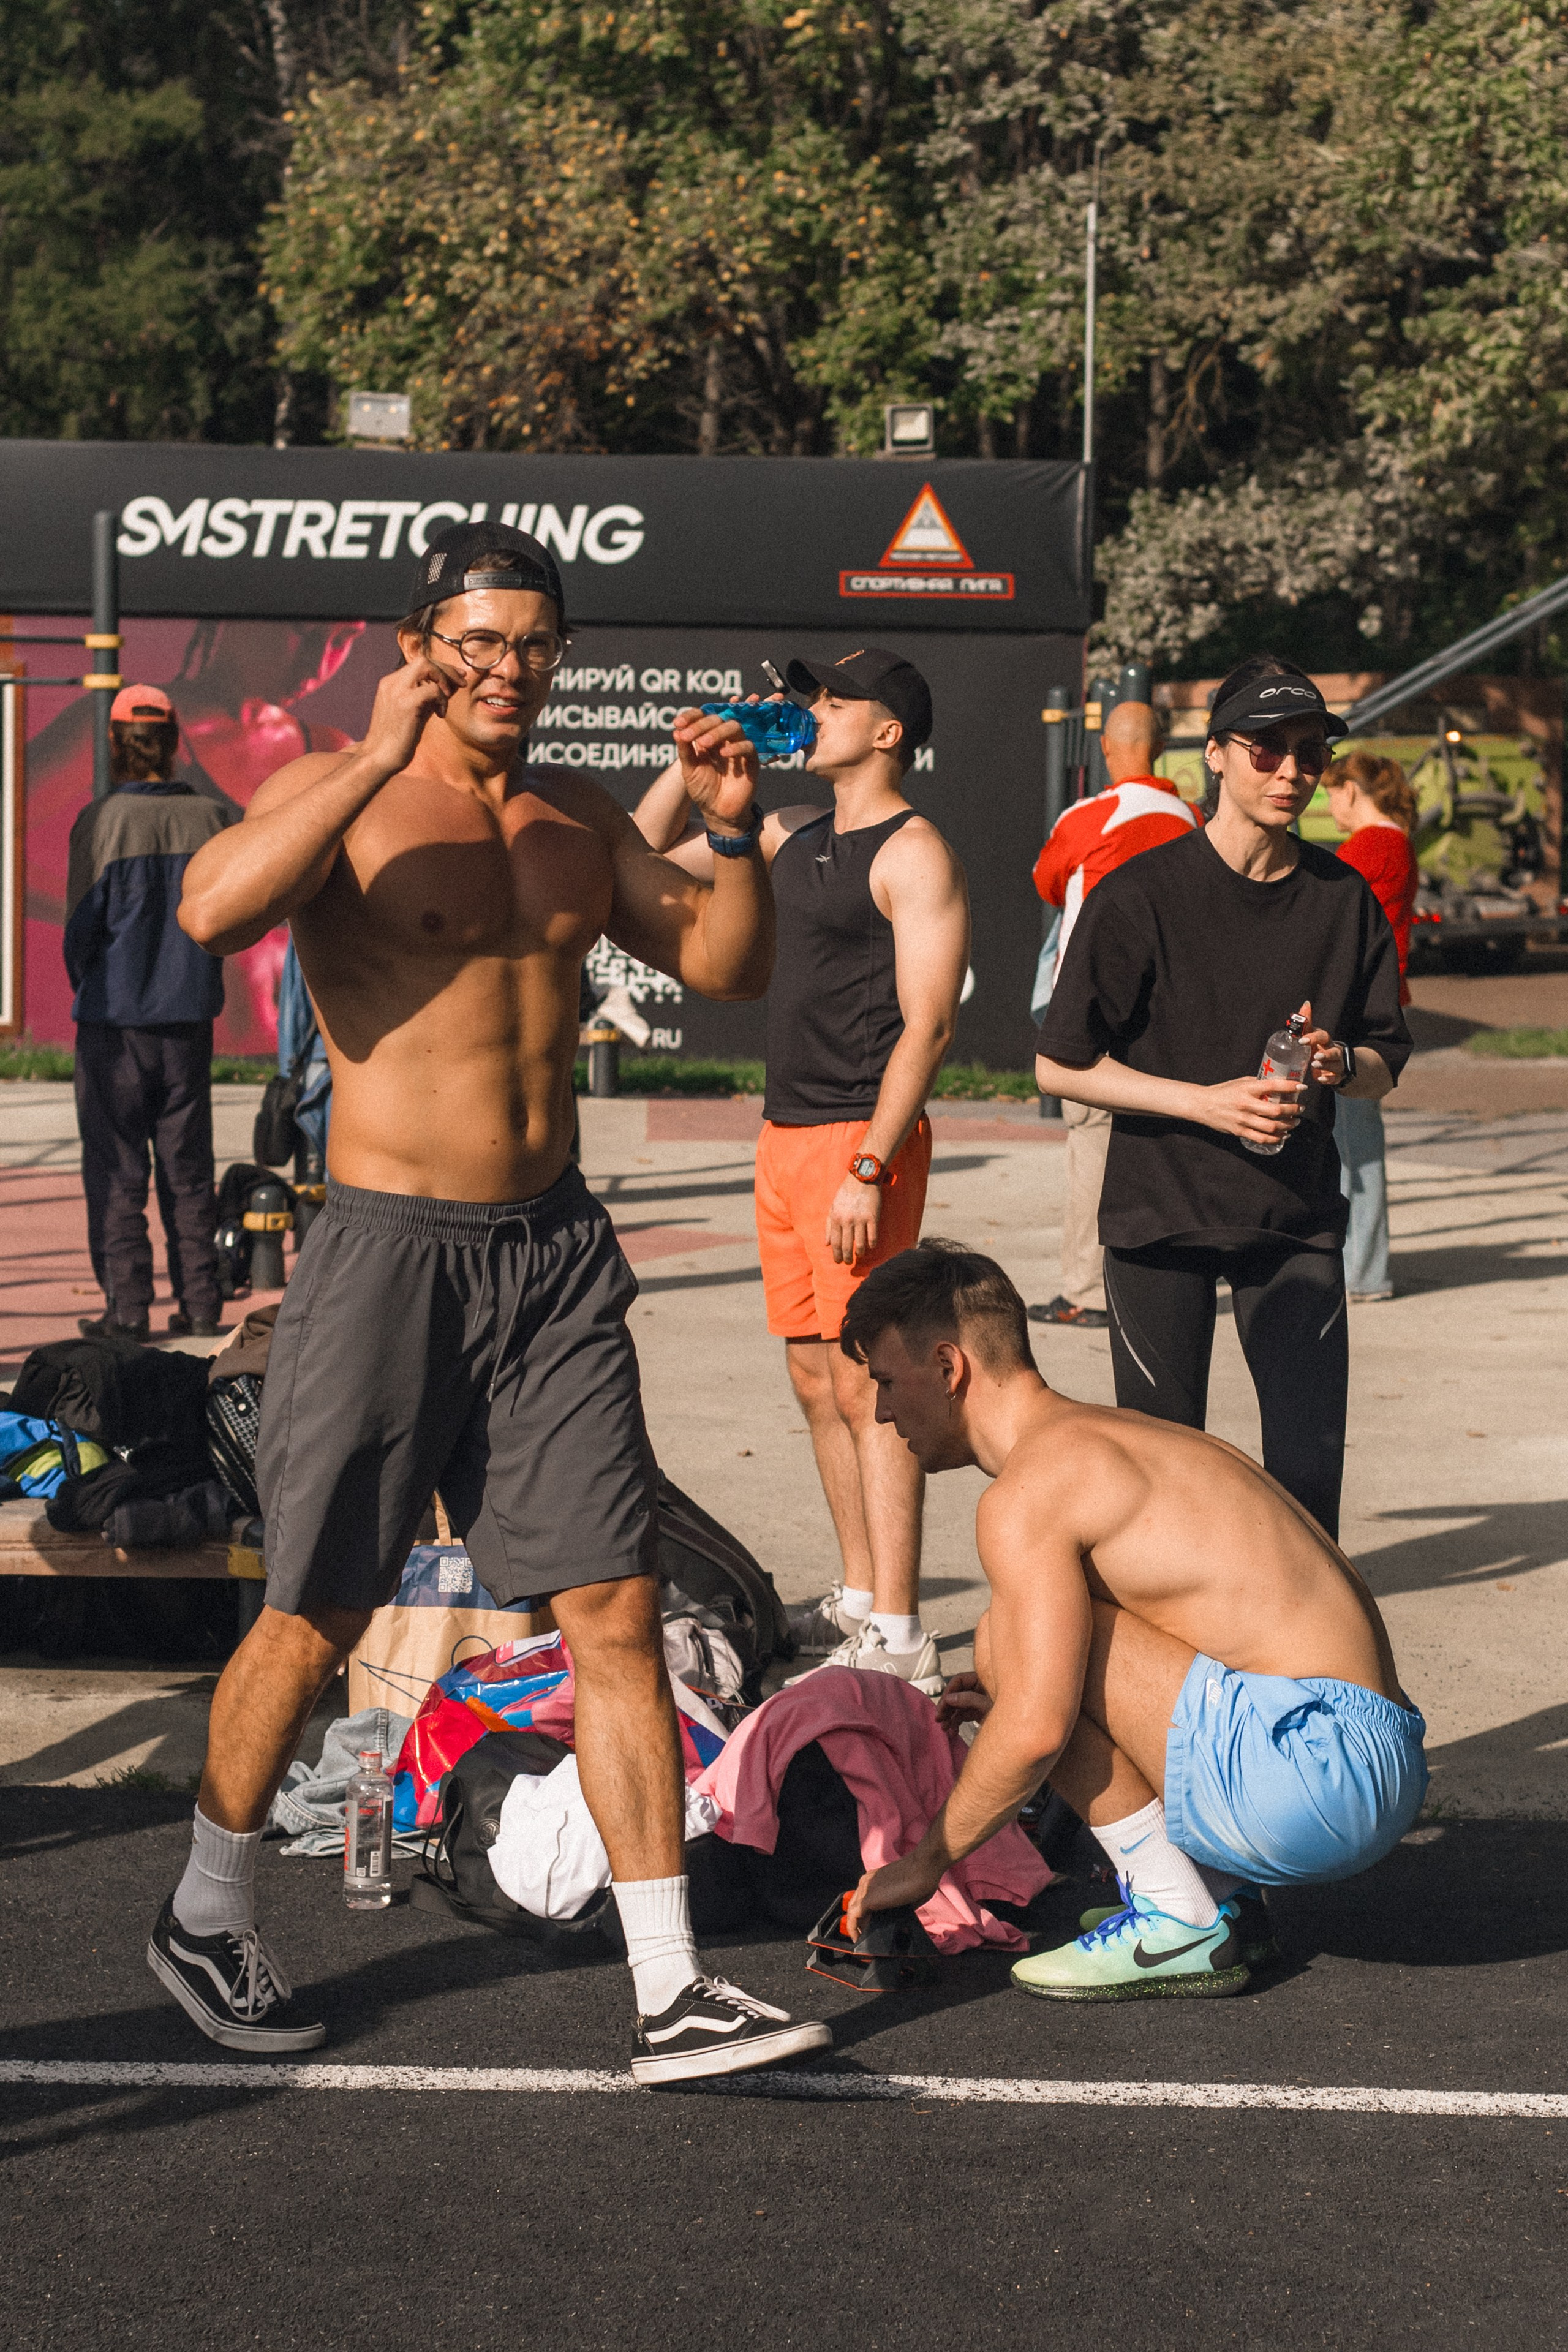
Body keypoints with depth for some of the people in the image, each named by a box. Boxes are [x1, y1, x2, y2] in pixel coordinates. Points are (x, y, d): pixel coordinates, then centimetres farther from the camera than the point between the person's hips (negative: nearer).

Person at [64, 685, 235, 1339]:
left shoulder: (101, 820, -12)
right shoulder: (212, 817, -2)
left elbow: (81, 925, -9)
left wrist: (86, 988, 9)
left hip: (114, 1022, -3)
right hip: (190, 1019, 3)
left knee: (116, 1171, 4)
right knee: (188, 1170, 11)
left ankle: (126, 1306, 1)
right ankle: (200, 1304, 10)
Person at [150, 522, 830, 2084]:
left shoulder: (578, 822, 14)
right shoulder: (341, 795, -5)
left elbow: (724, 967, 17)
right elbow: (212, 909, -24)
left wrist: (733, 832, -1)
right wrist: (377, 758, -25)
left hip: (556, 1252, 5)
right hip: (391, 1249, -5)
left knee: (617, 1614, 0)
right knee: (313, 1623, 5)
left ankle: (671, 1996, 4)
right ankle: (203, 1921, 29)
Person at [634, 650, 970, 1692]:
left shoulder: (913, 855, -9)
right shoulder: (795, 836, 16)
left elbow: (927, 1023, -15)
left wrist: (869, 1171, -21)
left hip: (861, 1140, -8)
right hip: (786, 1136, 8)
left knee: (866, 1386, -9)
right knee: (816, 1380, 11)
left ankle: (897, 1639, -6)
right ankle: (859, 1600, 21)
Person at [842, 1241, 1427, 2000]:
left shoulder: (1029, 1490, -10)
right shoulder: (1121, 1435, 20)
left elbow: (1035, 1731, -18)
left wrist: (927, 1860, -2)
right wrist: (1013, 1697, 28)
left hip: (1309, 1763, -10)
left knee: (1011, 1633, -9)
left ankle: (1178, 1925, -4)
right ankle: (1225, 1893, 12)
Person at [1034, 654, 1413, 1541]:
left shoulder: (1345, 897, 5)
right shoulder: (1142, 894, -7)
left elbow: (1386, 1063, 13)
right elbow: (1061, 1066, -6)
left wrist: (1341, 1064, -11)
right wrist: (1204, 1102, -16)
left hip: (1296, 1219, 3)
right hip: (1161, 1211, -3)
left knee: (1310, 1459, -3)